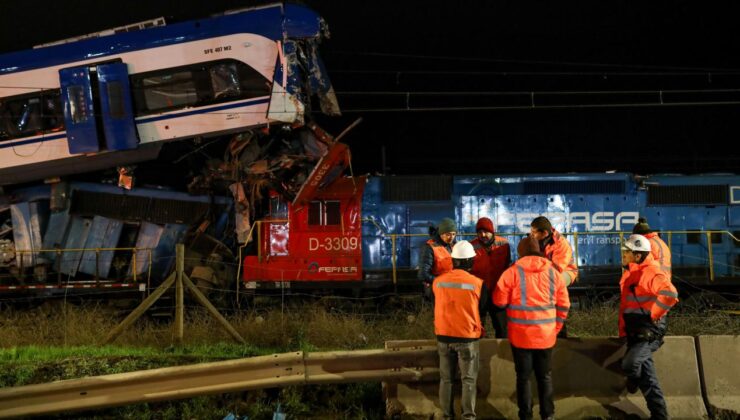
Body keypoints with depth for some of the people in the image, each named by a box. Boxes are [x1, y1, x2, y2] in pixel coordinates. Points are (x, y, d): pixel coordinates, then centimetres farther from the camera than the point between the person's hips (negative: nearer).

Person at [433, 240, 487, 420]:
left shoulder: (438, 282, -5)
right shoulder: (478, 283, -11)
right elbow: (482, 310, 2)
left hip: (444, 336, 3)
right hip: (468, 337, -2)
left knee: (446, 378, 13)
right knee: (469, 379, 6)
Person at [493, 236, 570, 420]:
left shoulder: (513, 271, -7)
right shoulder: (553, 272, 3)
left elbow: (499, 301, -4)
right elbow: (563, 304, 5)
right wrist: (556, 327, 14)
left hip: (520, 334, -2)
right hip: (546, 335, 2)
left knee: (523, 377, 8)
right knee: (545, 377, 14)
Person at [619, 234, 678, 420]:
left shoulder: (651, 272, -18)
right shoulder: (630, 274, 12)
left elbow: (670, 294, -33)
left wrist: (653, 315, -23)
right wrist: (623, 331, 18)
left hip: (649, 331, -9)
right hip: (635, 332, 9)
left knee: (629, 364, -25)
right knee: (647, 377, 10)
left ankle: (634, 380, 10)